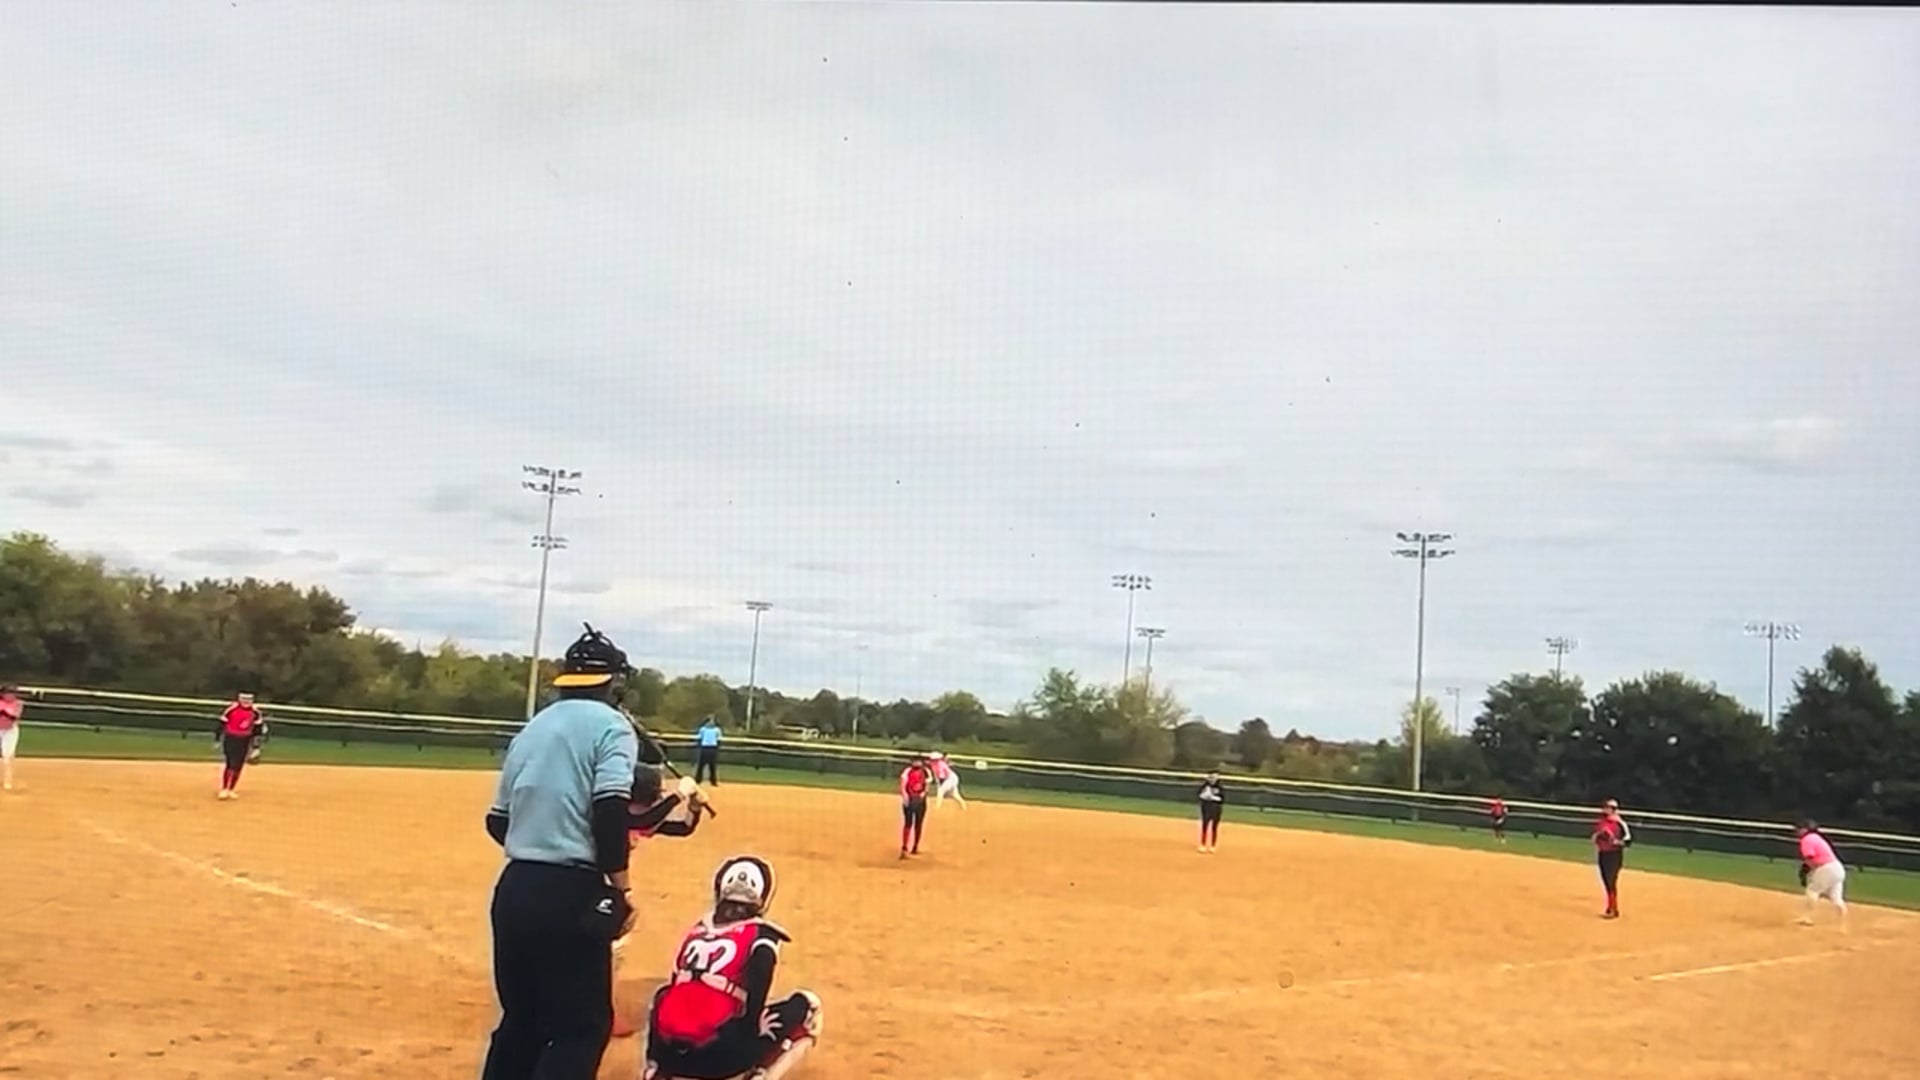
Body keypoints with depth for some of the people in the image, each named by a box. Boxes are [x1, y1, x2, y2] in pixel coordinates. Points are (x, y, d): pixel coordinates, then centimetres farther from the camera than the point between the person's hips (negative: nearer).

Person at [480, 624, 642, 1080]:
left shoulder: (532, 728, 16)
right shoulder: (610, 724, -5)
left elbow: (497, 822, 18)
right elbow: (610, 811, -19)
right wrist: (622, 889, -12)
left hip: (513, 887, 7)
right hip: (572, 893, -7)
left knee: (520, 1019, 19)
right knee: (583, 1025, 1)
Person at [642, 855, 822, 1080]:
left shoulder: (696, 932, 19)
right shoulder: (761, 936, 3)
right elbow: (756, 992, -14)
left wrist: (653, 1060, 27)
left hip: (671, 1054, 5)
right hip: (719, 1053, -5)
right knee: (806, 1006, 12)